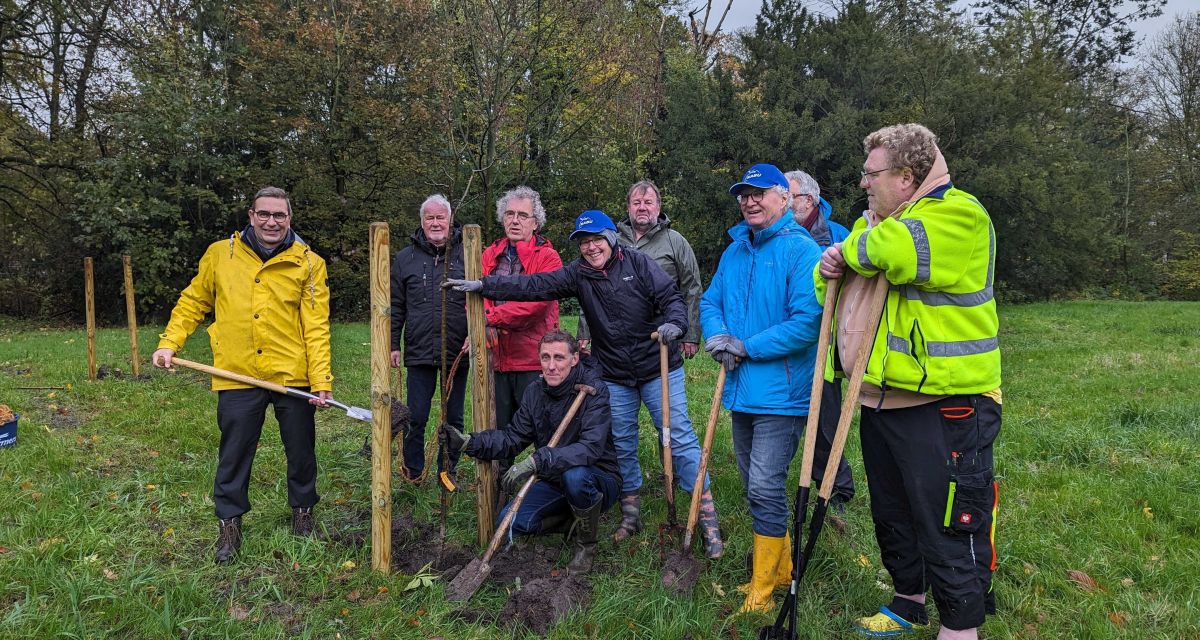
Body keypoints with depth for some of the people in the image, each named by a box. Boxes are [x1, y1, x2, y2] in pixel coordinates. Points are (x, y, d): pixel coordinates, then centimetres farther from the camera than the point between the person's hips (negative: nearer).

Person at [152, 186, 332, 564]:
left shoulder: (308, 263, -2)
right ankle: (229, 524, 25)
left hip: (293, 376, 0)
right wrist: (169, 343, 3)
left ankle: (303, 511, 33)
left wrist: (322, 381, -12)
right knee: (233, 455, 8)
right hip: (237, 377, 1)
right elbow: (193, 302, 14)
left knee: (301, 451, 12)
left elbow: (316, 326, -5)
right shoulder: (220, 254, 3)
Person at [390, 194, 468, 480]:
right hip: (419, 352, 1)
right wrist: (393, 344, 6)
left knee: (453, 418, 11)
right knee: (415, 417, 5)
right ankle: (413, 472, 21)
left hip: (457, 352, -1)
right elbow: (396, 307, 10)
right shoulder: (405, 258, 8)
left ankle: (447, 472, 25)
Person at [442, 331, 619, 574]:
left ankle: (587, 544, -10)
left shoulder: (594, 390, -21)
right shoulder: (534, 392, -1)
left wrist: (537, 461, -43)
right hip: (555, 481, 6)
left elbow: (591, 447, -34)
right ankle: (574, 516, 12)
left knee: (575, 476, -39)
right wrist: (469, 442, -13)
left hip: (599, 479, -5)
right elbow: (513, 438, 3)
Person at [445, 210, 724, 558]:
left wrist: (673, 324, -30)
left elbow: (671, 299, -8)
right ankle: (631, 512, 28)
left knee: (680, 437, -3)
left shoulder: (638, 263, -7)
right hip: (614, 377, 3)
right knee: (622, 444, 11)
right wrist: (484, 285, -17)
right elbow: (534, 285, -9)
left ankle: (706, 514, 4)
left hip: (659, 370, -3)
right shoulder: (577, 275, 0)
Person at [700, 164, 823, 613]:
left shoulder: (801, 250, -13)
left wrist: (748, 347, -18)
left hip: (781, 393, -8)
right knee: (757, 488, 17)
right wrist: (717, 335, -7)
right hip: (742, 390, 8)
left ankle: (762, 589, 8)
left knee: (765, 489, -7)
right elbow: (710, 301, 16)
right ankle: (780, 568, 35)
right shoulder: (734, 252, 11)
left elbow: (808, 321, -22)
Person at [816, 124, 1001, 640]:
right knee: (892, 516, 22)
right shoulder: (876, 222, 14)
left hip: (942, 408, -9)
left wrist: (854, 247, -12)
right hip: (881, 400, 9)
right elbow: (838, 287, 22)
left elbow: (893, 250, -34)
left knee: (948, 528, 0)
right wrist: (829, 269, -2)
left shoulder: (959, 215, -14)